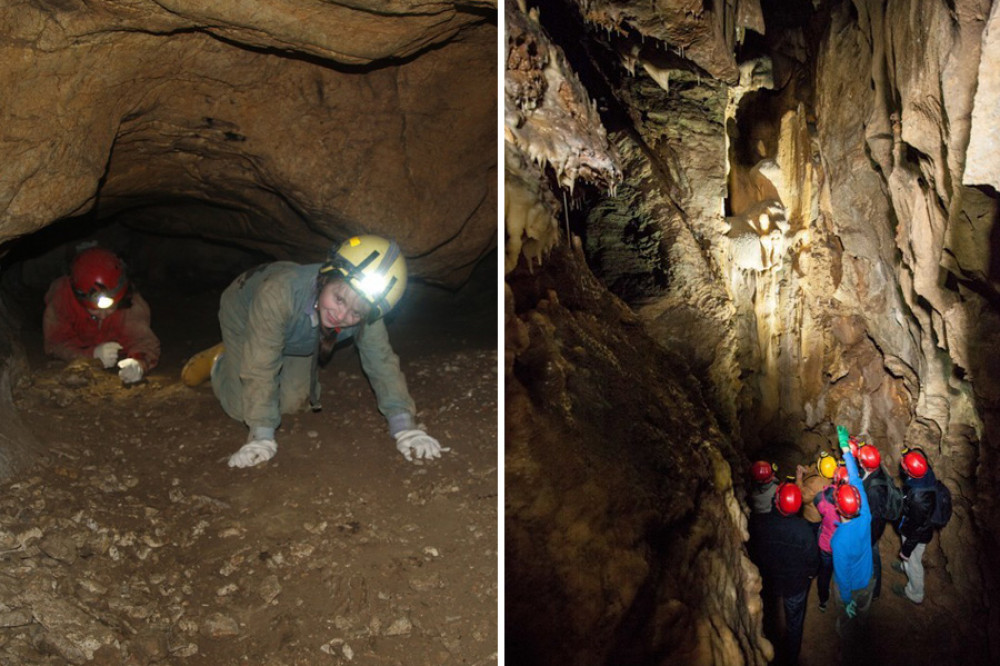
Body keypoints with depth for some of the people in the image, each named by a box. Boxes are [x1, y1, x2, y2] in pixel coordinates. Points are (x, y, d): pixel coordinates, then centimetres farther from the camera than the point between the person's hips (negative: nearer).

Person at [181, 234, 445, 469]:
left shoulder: (365, 311, -35)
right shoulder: (279, 292, -47)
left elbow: (383, 362, -28)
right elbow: (261, 367, -42)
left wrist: (404, 426, -38)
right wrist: (262, 437, -41)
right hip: (243, 311, -3)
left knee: (293, 403, 1)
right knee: (243, 408, -6)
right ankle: (218, 361, 23)